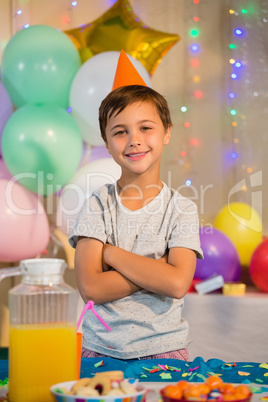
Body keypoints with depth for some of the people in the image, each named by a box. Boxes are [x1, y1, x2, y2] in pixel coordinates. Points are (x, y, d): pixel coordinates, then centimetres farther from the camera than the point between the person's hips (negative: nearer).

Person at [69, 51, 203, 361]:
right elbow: (90, 287, -10)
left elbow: (177, 284, -15)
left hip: (163, 346, 0)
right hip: (100, 346, 0)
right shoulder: (97, 205, 1)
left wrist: (111, 253, -11)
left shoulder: (181, 209, 0)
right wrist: (158, 268, -13)